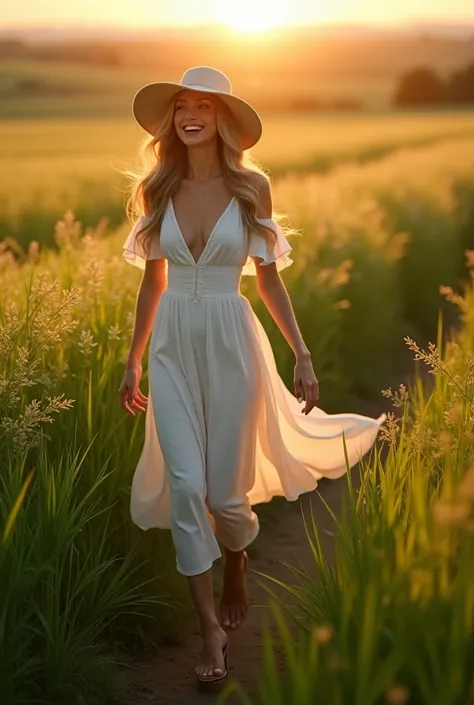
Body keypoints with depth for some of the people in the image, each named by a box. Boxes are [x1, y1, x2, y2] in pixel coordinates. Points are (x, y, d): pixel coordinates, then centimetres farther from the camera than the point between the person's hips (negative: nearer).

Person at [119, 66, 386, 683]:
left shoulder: (251, 186, -3)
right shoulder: (157, 190, 3)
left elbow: (268, 277, 2)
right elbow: (153, 281, 10)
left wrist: (302, 354, -3)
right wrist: (133, 361, 13)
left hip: (230, 343, -2)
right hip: (173, 348, 2)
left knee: (224, 488, 3)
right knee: (185, 485, -6)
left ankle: (237, 565, 39)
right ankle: (212, 629, 5)